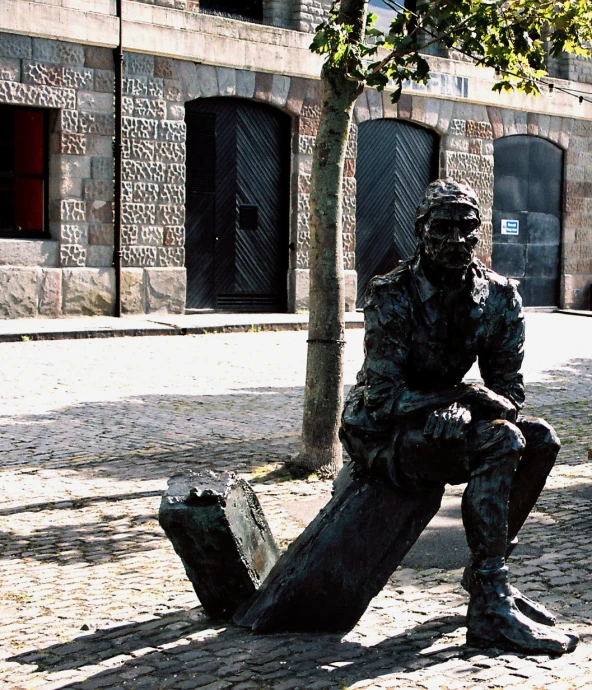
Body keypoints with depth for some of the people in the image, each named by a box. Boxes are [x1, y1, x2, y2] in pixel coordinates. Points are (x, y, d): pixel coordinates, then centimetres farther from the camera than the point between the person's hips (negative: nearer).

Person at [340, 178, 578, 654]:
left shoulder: (500, 298, -2)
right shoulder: (392, 297, -19)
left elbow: (509, 388, 0)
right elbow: (383, 396, -23)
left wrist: (492, 404, -24)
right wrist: (464, 398, -32)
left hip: (439, 424, 7)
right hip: (378, 433, -7)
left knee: (542, 440, -11)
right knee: (499, 441, -28)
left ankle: (486, 570, 2)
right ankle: (490, 608, -27)